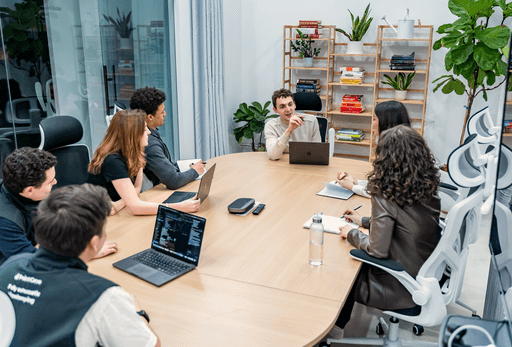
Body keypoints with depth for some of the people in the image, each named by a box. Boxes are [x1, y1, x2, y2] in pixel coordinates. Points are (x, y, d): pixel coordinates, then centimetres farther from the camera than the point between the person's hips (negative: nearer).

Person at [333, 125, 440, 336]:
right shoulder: (428, 187, -3)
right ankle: (339, 322, 41)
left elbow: (377, 250, -24)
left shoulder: (386, 197, -26)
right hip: (427, 275, 7)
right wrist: (365, 221, 17)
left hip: (403, 289, -7)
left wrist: (352, 234, -6)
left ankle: (335, 327, 43)